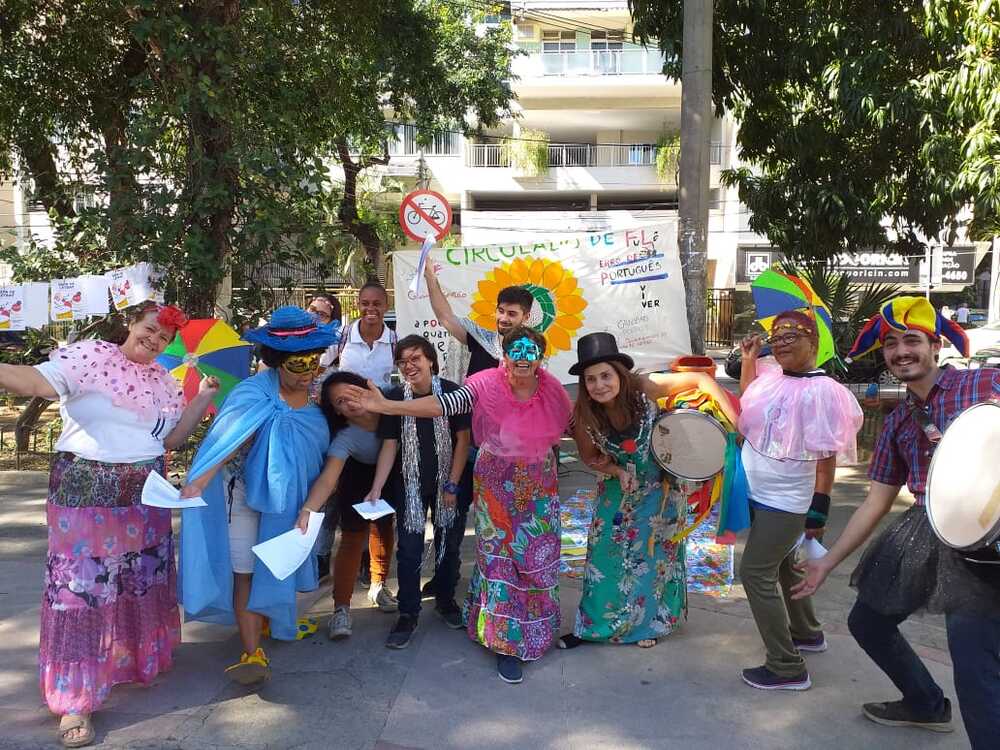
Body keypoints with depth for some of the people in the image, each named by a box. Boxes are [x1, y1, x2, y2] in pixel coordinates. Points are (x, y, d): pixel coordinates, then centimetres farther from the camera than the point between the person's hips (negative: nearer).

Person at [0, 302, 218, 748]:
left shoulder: (163, 382, 10)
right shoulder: (90, 356, -8)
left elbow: (171, 439, 8)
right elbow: (36, 381, -22)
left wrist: (205, 397, 1)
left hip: (145, 495, 6)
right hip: (86, 491, -6)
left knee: (143, 581, 17)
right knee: (81, 586, -1)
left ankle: (139, 657, 40)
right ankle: (74, 699, 11)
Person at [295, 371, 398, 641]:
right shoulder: (344, 438, -36)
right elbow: (328, 478, -47)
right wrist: (307, 509, -62)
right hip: (359, 479, -3)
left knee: (384, 528, 12)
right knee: (353, 537, -10)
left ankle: (378, 587, 32)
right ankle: (341, 608, 0)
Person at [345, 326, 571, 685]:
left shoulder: (552, 389, -11)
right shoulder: (487, 385, -21)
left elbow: (570, 425, 8)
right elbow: (443, 404, -31)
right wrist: (386, 406, -40)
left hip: (540, 486, 3)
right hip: (497, 484, -3)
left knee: (537, 559, 12)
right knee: (499, 558, 2)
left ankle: (535, 628, 37)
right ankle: (507, 641, 16)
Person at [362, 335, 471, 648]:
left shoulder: (452, 393, -13)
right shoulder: (394, 398, -8)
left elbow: (463, 439, -8)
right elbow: (389, 446, -4)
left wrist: (452, 485, -10)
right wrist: (376, 489, -12)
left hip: (446, 483, 0)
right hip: (410, 485, 1)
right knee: (408, 550, 3)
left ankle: (445, 600, 35)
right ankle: (408, 614, 16)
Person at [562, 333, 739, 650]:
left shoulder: (644, 389, -29)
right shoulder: (583, 414, -22)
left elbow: (701, 379, -23)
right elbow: (590, 457, -4)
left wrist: (735, 421, -28)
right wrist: (617, 471, -22)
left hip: (661, 487, -1)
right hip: (620, 488, 2)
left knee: (654, 554, 11)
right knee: (605, 555, 6)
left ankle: (646, 622, 32)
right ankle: (593, 623, 24)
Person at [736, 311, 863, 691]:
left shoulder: (819, 391, -22)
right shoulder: (773, 375, 3)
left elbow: (826, 456, -21)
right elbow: (748, 406, 22)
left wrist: (819, 509, -20)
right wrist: (749, 359, 12)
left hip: (786, 503, -9)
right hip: (763, 496, 9)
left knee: (756, 573, -8)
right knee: (782, 566, 24)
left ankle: (787, 668, 3)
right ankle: (807, 633, 47)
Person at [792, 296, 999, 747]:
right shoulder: (897, 423, 14)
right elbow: (876, 502, 16)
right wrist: (828, 562, 15)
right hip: (922, 537, 8)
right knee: (867, 623, 19)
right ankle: (926, 705, 43)